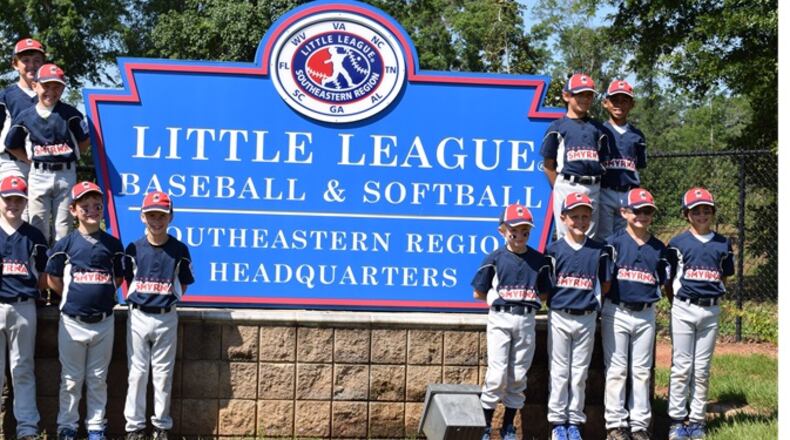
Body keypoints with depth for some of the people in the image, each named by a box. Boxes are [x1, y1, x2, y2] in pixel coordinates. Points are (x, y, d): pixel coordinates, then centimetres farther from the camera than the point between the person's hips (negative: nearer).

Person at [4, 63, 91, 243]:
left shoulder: (70, 114, -3)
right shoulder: (25, 117, 1)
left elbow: (86, 140, 4)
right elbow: (12, 146, 11)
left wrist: (70, 155, 0)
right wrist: (32, 160, 4)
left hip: (66, 174, -1)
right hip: (38, 175, 1)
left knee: (64, 225, 4)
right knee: (38, 226, 4)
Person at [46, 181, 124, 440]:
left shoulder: (113, 245, 3)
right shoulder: (65, 244, -3)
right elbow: (53, 279, 4)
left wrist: (103, 296, 4)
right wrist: (73, 297, 3)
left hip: (104, 321, 2)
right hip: (73, 321, -1)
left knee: (98, 379, 9)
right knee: (71, 379, 6)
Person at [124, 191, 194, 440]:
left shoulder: (179, 250, -1)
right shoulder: (134, 249, 1)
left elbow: (182, 286, 7)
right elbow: (128, 282, 9)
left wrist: (165, 298, -1)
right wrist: (138, 299, -1)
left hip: (167, 318, 0)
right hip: (138, 317, 0)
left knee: (163, 374, 6)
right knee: (137, 373, 4)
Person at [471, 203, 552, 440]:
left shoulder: (538, 260, 6)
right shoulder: (495, 258, -2)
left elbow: (544, 292, 12)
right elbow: (479, 293, 3)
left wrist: (526, 299, 1)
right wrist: (498, 299, -1)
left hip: (526, 320, 3)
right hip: (500, 319, -3)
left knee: (518, 376, 6)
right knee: (497, 374, -9)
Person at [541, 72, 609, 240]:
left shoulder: (598, 128, 15)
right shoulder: (557, 127, 4)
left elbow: (604, 163, 15)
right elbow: (548, 165, 3)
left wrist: (596, 186, 4)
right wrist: (559, 187, -5)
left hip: (593, 189, 4)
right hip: (567, 187, -4)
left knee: (590, 237, 8)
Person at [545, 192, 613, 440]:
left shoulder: (599, 251, 3)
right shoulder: (554, 250, -1)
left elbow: (605, 286, 9)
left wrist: (592, 298, 0)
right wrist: (562, 298, -5)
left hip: (587, 318, 1)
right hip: (559, 317, -1)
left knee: (580, 372, 7)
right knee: (559, 371, 3)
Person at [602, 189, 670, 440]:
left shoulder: (658, 248, 8)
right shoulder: (614, 242, -4)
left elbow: (662, 283, 14)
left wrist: (649, 295, 2)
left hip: (646, 315, 4)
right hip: (616, 313, -4)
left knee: (642, 371, 8)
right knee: (616, 369, 1)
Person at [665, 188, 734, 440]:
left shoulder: (722, 244, 8)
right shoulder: (678, 244, 1)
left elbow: (723, 279, 15)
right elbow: (668, 281, 4)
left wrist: (711, 299, 5)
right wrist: (679, 305, -2)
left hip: (711, 311, 2)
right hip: (684, 309, -2)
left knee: (702, 369, 6)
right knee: (682, 367, -1)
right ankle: (676, 419, 6)